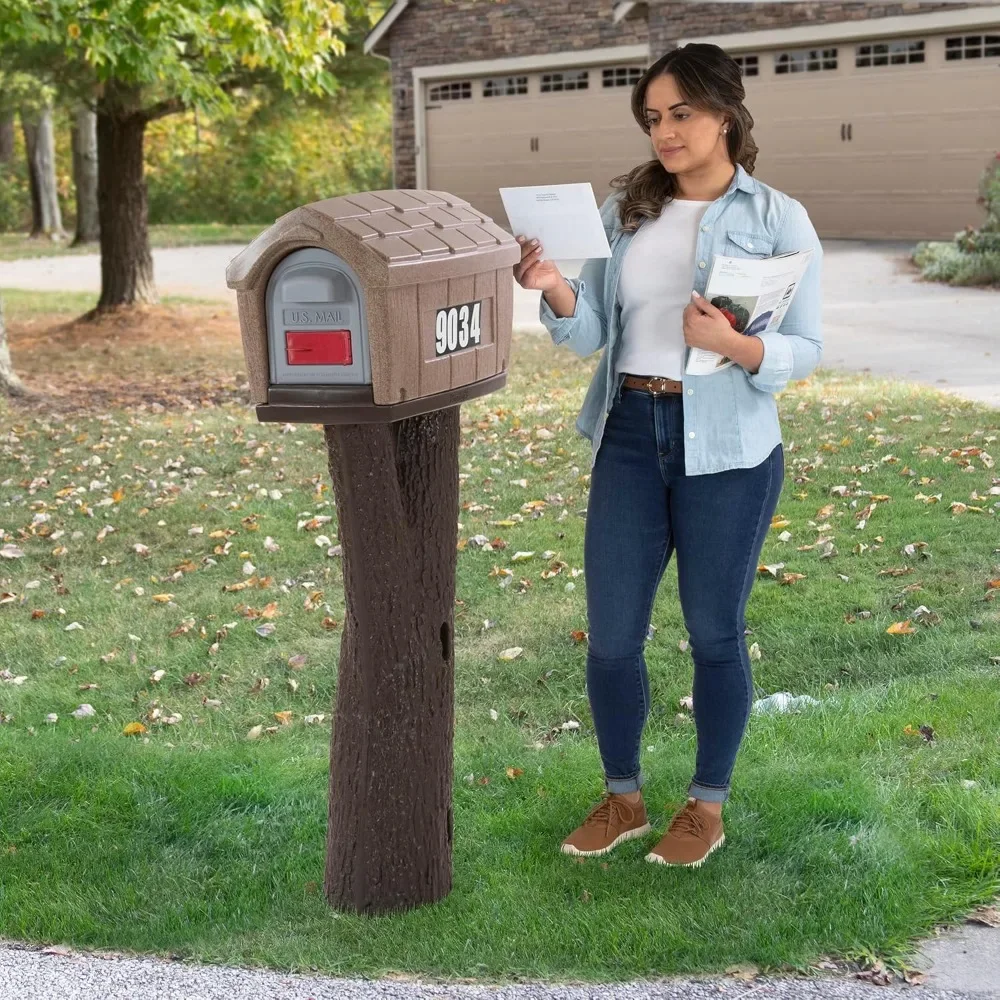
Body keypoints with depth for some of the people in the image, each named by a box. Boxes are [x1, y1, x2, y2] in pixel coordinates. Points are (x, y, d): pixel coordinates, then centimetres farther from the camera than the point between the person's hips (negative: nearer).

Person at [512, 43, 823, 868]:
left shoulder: (779, 219, -4)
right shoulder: (625, 209, 6)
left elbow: (806, 350, -7)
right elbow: (589, 334, 2)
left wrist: (733, 345, -26)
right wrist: (555, 289, -18)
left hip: (727, 447, -3)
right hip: (628, 436, 4)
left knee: (715, 633, 10)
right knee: (610, 637, 7)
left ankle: (708, 807, 28)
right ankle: (622, 798, 28)